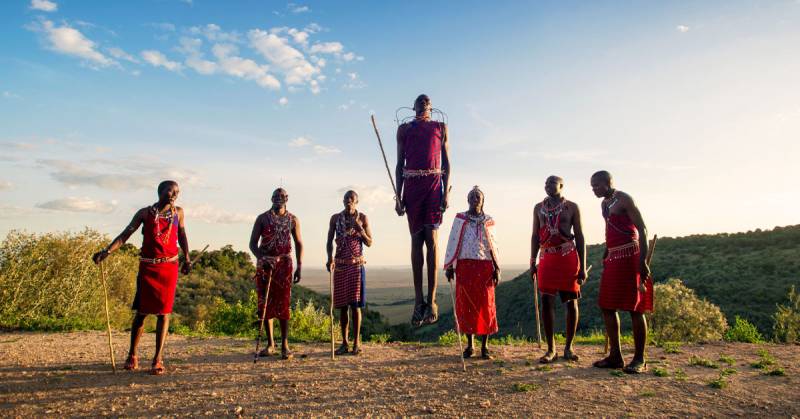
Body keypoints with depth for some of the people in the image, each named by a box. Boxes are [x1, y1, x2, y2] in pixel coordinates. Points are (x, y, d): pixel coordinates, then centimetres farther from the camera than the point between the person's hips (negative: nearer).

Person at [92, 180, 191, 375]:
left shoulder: (178, 212, 7)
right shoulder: (145, 213, 1)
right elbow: (125, 235, -4)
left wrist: (187, 259, 18)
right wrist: (106, 251, -17)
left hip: (169, 266, 1)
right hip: (148, 267, -1)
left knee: (164, 312, -2)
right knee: (141, 311, 5)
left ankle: (157, 359, 3)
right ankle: (132, 355, 23)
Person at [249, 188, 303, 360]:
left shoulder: (293, 220, 6)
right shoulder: (262, 218, 5)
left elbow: (298, 243, 9)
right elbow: (253, 243, 2)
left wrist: (299, 266, 2)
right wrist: (262, 258, -15)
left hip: (284, 263, -1)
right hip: (264, 264, 1)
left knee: (284, 303, -6)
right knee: (265, 303, 4)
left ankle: (284, 344, -2)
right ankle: (270, 343, 16)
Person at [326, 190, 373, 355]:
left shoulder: (362, 218, 2)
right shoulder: (335, 218, 6)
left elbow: (369, 243, 1)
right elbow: (329, 241, 5)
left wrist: (359, 228, -14)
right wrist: (330, 258, -12)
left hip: (356, 264, -2)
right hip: (339, 265, 2)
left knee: (355, 303, -5)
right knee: (342, 304, 4)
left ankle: (356, 342, 2)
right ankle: (344, 342, 12)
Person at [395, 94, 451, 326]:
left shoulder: (441, 128, 16)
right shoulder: (404, 129, 17)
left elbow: (446, 162, 10)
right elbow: (400, 163, 13)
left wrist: (446, 192, -3)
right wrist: (398, 196, 4)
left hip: (434, 184, -1)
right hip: (412, 185, 1)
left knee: (431, 238, -10)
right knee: (416, 240, 0)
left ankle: (431, 300, -9)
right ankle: (419, 300, 2)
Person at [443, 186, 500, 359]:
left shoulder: (488, 221, 9)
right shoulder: (460, 219, 7)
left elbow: (493, 246, 9)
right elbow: (452, 243, 4)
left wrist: (496, 269, 3)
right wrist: (449, 266, -1)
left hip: (484, 266, 0)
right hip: (464, 266, 0)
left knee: (485, 305, 0)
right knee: (465, 305, 3)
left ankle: (485, 346, 11)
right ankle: (470, 345, 16)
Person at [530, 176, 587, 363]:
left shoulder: (571, 207, 5)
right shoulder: (539, 208, 14)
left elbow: (579, 236, 2)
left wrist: (583, 266, -4)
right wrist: (533, 262, 8)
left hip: (568, 257, -2)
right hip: (546, 258, 2)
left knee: (571, 301, 2)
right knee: (547, 301, -2)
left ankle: (568, 347, 16)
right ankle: (551, 349, 6)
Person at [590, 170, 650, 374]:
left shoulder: (624, 200, -8)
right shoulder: (605, 203, 17)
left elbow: (642, 229, -13)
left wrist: (643, 260, -20)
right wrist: (605, 256, 24)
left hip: (629, 256, -9)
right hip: (613, 258, 9)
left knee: (634, 308, -4)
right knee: (607, 306, 7)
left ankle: (639, 359, 4)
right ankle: (615, 356, 14)